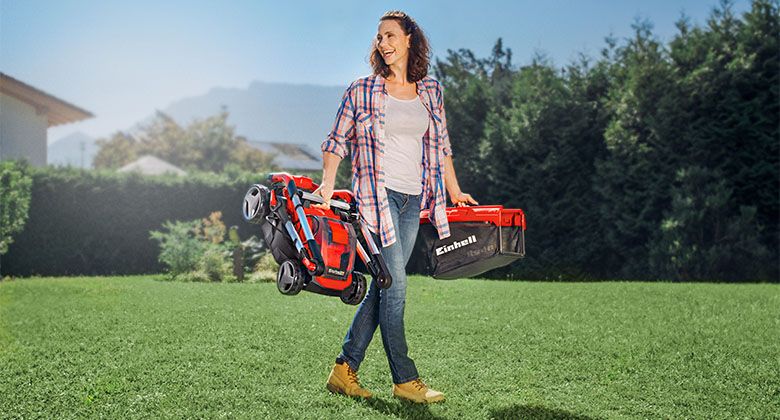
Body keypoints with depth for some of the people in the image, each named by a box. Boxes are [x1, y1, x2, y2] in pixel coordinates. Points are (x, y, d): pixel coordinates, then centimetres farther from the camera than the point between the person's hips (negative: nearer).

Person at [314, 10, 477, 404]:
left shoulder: (430, 91, 12)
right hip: (377, 194, -5)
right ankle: (405, 379, -1)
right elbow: (336, 141, 3)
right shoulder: (362, 91, 1)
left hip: (412, 201, 5)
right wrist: (327, 185, -11)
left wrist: (455, 192, 21)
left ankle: (345, 369, 14)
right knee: (395, 286, -9)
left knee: (382, 288, 5)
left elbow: (440, 146, 20)